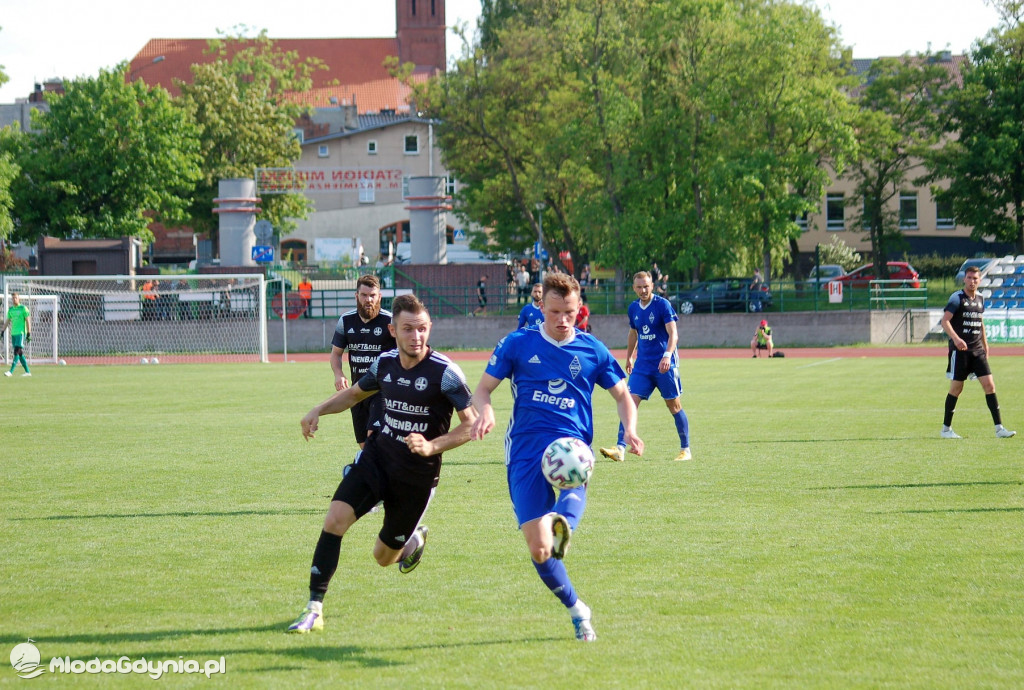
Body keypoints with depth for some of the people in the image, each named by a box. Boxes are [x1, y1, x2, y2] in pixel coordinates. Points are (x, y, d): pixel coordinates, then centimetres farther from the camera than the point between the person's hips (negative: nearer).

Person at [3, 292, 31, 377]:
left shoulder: (23, 308, -4)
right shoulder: (10, 309, 13)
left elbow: (28, 321, -5)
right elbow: (7, 321, 21)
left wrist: (29, 333, -10)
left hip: (21, 333, -7)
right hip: (13, 334, 7)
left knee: (17, 352, -14)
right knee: (20, 354, 6)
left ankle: (11, 371, -21)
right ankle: (27, 371, 12)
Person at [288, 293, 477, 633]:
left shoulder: (445, 372, -17)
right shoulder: (385, 363, -1)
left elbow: (471, 424, -13)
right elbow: (355, 392, 20)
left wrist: (433, 446, -26)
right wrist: (319, 410, 4)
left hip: (418, 474, -3)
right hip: (377, 456, 3)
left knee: (384, 557, 8)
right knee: (335, 519, -19)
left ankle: (416, 538, 46)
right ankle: (314, 609, -14)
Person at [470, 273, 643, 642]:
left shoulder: (593, 351, 9)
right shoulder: (517, 344, 7)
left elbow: (623, 395, 20)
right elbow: (483, 389, 11)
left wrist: (630, 429, -2)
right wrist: (485, 411, -14)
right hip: (525, 451, -1)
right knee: (538, 550, -7)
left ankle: (561, 524, -68)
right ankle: (577, 610, 13)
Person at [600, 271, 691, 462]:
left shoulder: (663, 305, -10)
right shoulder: (633, 308, 7)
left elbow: (673, 334, -17)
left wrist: (667, 355, -31)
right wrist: (628, 357, 28)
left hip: (664, 365, -5)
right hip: (642, 365, 5)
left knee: (674, 406, 3)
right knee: (630, 403, -8)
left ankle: (685, 450, 15)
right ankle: (620, 448, -14)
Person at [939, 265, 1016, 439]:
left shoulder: (980, 299, 12)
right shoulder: (957, 298, -7)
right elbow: (944, 321, -16)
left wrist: (985, 345, 23)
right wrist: (956, 338, -30)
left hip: (977, 350, 5)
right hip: (959, 350, -5)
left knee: (989, 385, -4)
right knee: (956, 388, 1)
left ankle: (999, 428, -4)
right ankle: (946, 429, 14)